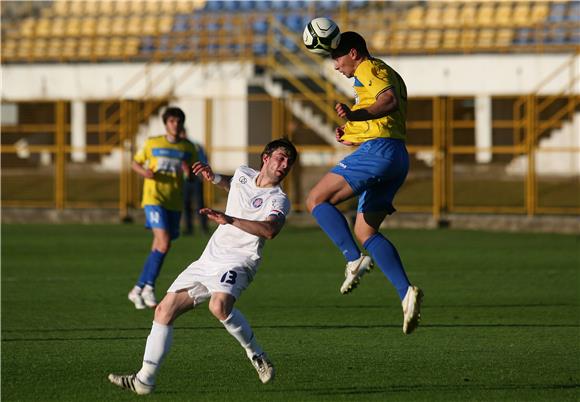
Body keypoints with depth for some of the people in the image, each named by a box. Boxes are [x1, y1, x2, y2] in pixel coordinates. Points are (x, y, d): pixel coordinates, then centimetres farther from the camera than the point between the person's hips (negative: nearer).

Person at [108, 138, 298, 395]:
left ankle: (257, 356, -15)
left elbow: (270, 229, -32)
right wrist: (214, 178, 21)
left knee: (219, 306, -37)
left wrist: (230, 219, -40)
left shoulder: (278, 200, -9)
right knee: (164, 310, 1)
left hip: (237, 263, -7)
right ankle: (145, 380, 4)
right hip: (208, 260, 7)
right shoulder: (243, 174, 12)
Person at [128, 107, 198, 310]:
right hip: (154, 199, -4)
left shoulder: (188, 148, 9)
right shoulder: (152, 143, 3)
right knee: (164, 243, -20)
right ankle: (149, 286, -9)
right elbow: (135, 163, 13)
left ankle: (138, 289, 17)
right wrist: (144, 171, -9)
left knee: (159, 248, 5)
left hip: (174, 202, 4)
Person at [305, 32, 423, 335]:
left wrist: (356, 115, -31)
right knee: (365, 231, 11)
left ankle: (355, 260, -24)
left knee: (316, 200, -8)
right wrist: (353, 136, 25)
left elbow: (389, 101, -20)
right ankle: (406, 292, -4)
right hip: (396, 156, 10)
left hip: (377, 151, -10)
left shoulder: (369, 69, -1)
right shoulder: (387, 75, 30)